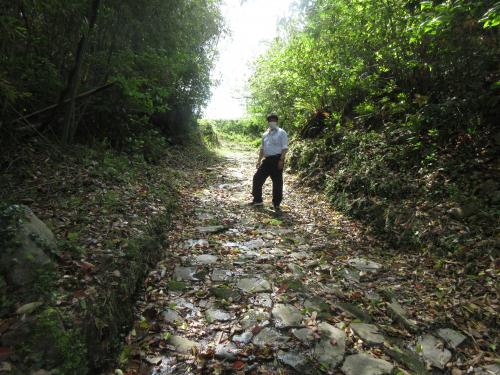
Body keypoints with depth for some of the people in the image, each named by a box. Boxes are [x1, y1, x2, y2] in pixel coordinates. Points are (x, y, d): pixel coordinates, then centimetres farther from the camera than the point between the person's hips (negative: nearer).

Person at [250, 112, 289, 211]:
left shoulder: (281, 133, -4)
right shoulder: (265, 134, 16)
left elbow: (284, 148, -10)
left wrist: (281, 160, -18)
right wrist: (259, 160, 16)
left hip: (277, 159, -7)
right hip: (267, 160, 7)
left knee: (277, 182, 0)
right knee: (257, 178, 6)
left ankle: (276, 204, 12)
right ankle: (257, 200, 18)